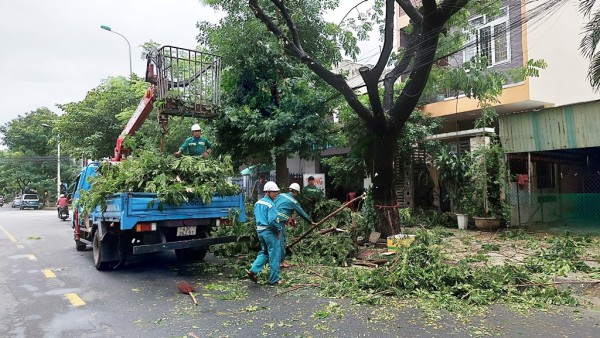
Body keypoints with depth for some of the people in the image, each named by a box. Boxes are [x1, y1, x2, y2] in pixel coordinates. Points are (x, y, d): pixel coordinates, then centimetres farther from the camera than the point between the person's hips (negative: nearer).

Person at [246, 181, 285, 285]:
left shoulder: (258, 203, 9)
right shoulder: (270, 204, -18)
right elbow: (272, 221, -24)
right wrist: (279, 230, -9)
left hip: (260, 231, 8)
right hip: (269, 232, -8)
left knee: (264, 252, 22)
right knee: (274, 255, 3)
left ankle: (253, 270, 9)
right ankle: (274, 280, 11)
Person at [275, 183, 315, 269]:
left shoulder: (281, 195, 14)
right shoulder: (293, 201, 0)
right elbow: (302, 213, 6)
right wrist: (311, 222, 17)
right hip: (280, 221, -7)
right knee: (281, 241, 0)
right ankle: (282, 262, 4)